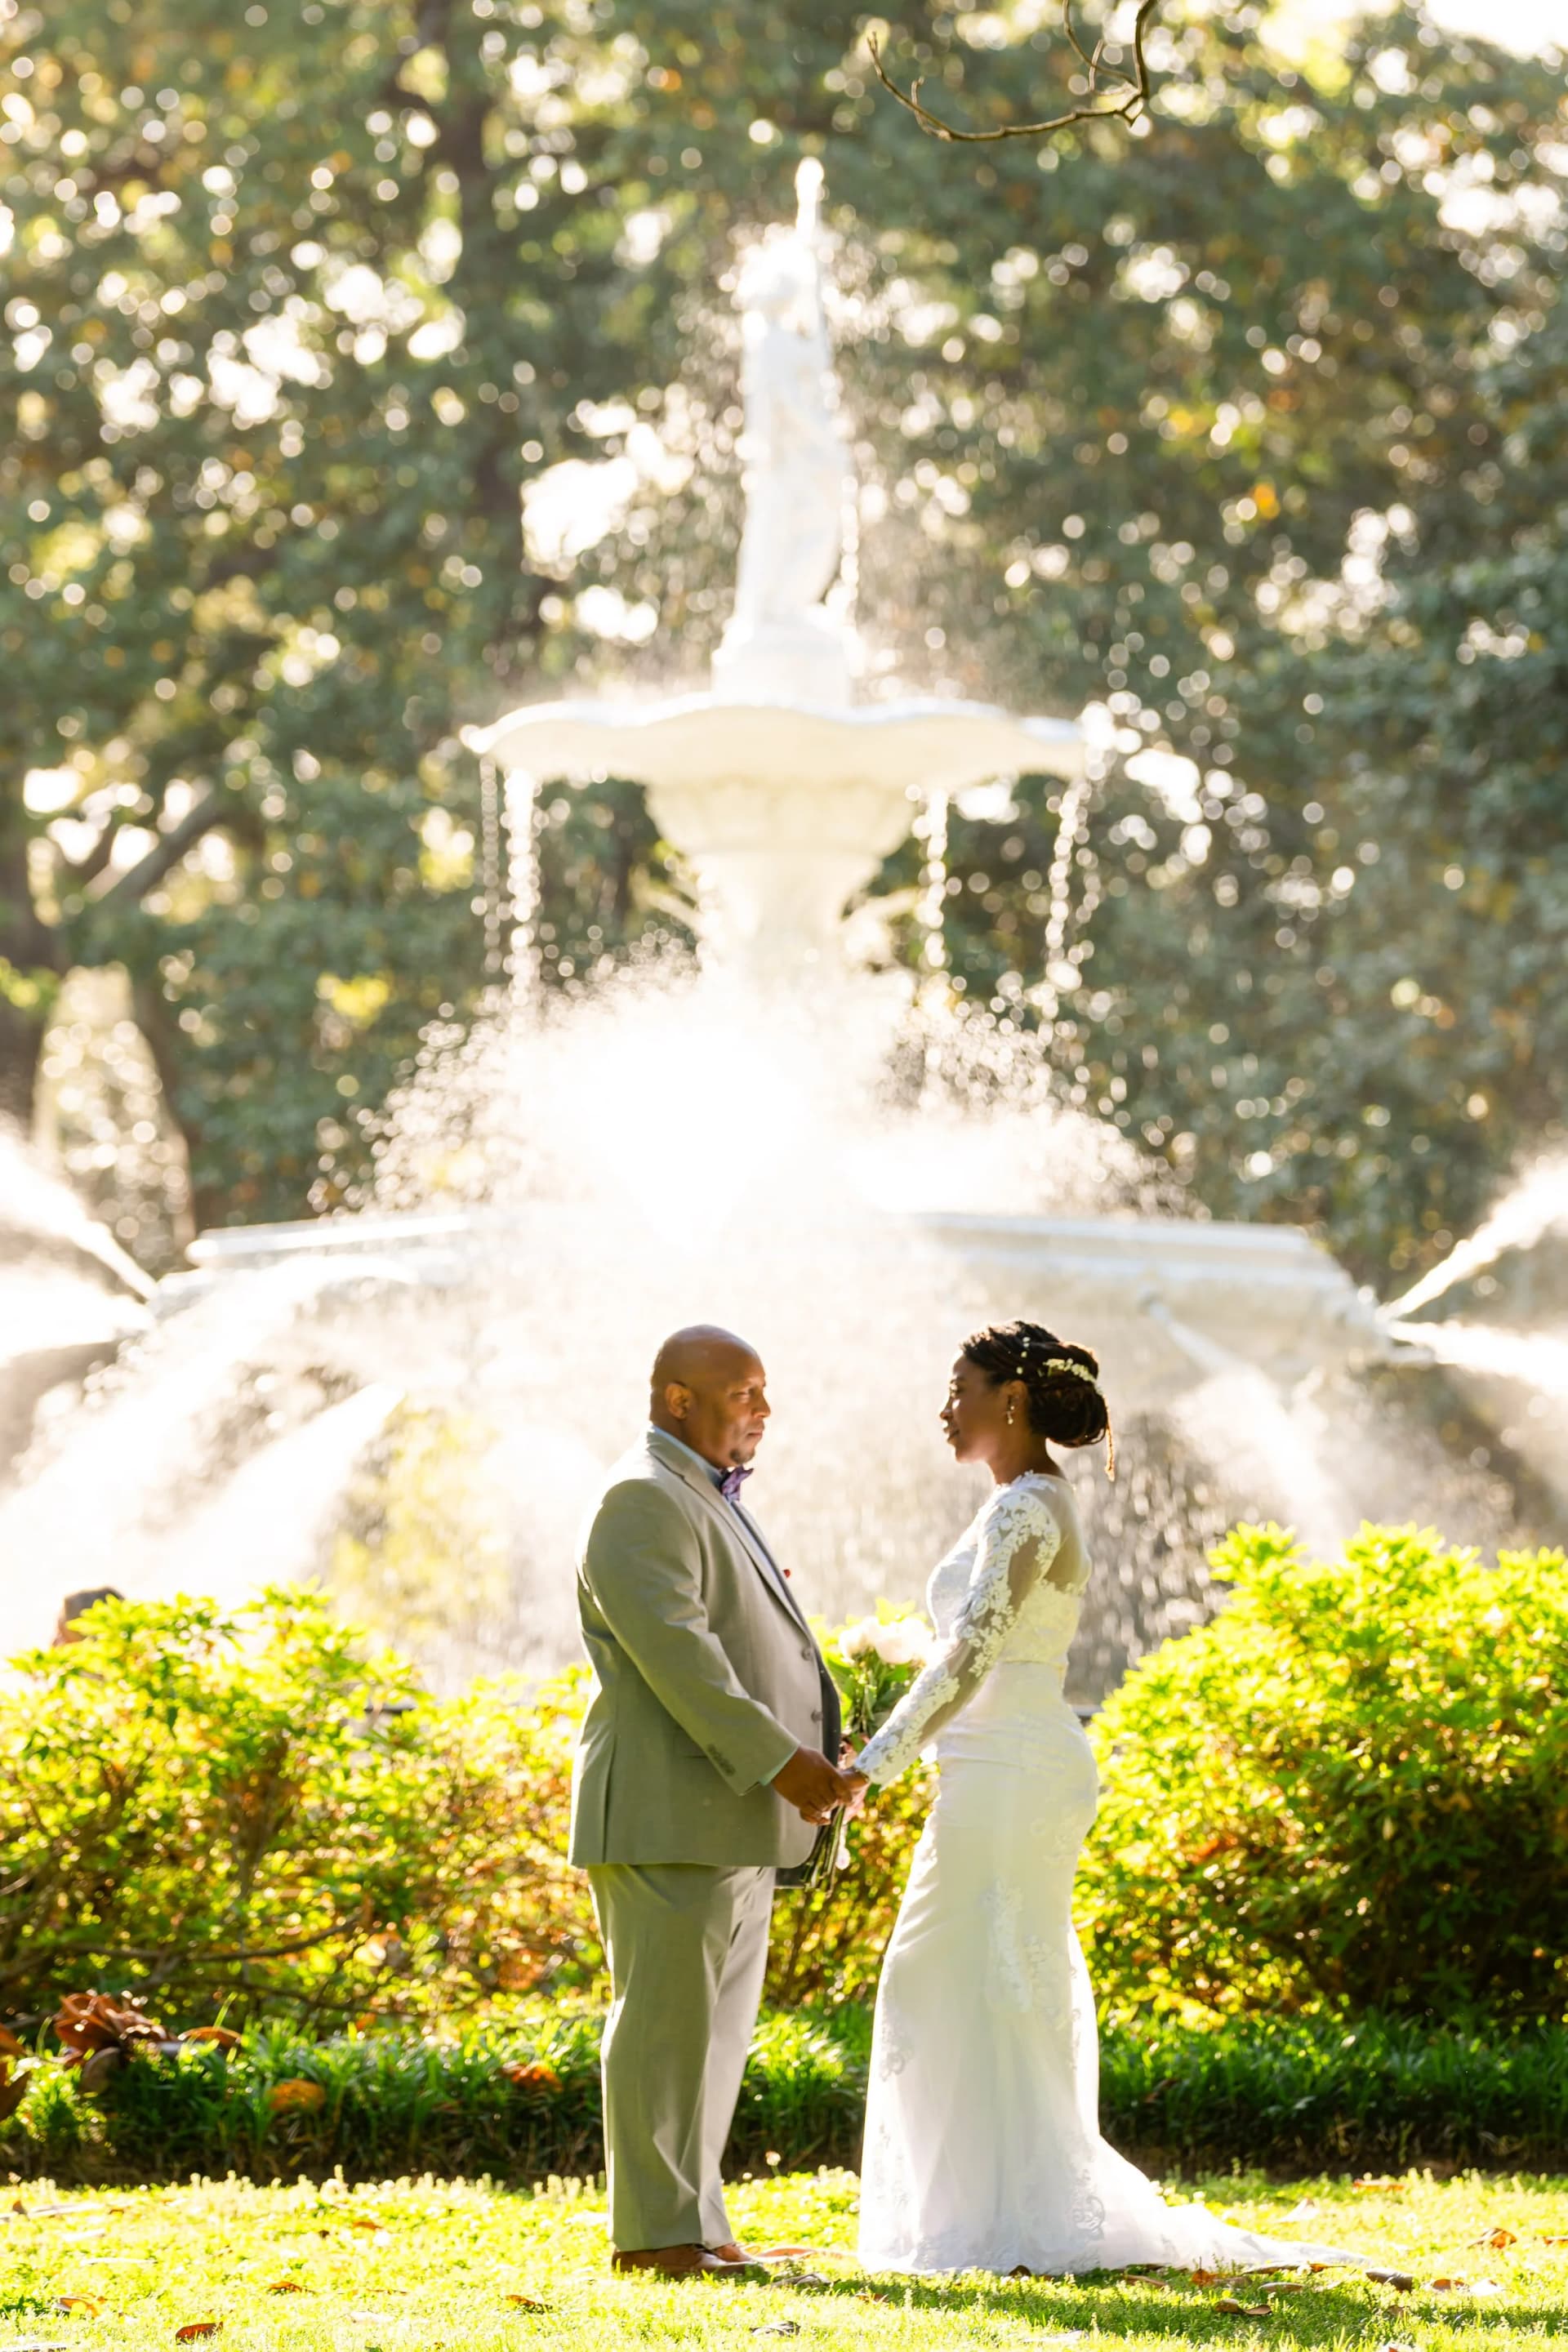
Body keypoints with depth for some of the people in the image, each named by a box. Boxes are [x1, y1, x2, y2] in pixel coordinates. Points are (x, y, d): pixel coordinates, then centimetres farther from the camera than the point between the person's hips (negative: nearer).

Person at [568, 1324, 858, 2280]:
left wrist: (824, 1751, 10)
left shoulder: (714, 1500, 22)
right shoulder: (644, 1501, -11)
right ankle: (654, 2232, -5)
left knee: (718, 2026, 11)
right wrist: (774, 1761, -22)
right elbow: (676, 1651, -21)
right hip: (669, 1815, -10)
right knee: (666, 2018, -8)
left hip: (736, 1819, 10)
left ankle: (691, 2224, 16)